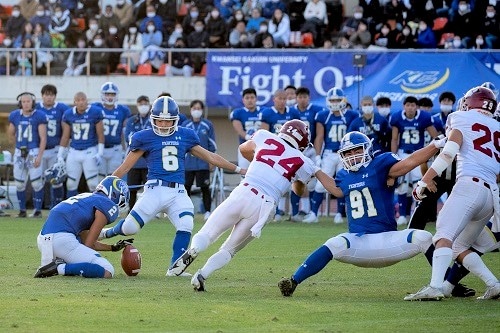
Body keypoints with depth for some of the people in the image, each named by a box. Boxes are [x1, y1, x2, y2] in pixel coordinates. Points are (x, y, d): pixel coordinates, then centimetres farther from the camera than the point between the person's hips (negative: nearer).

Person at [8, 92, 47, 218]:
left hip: (34, 152, -4)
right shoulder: (15, 116, 4)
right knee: (20, 183, 7)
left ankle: (38, 210, 2)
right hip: (19, 152, 4)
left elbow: (43, 138, -9)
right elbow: (11, 134, 19)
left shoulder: (39, 116, -7)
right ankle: (22, 210, 16)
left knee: (36, 182, -5)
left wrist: (39, 156, -15)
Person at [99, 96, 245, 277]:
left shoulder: (185, 136, 14)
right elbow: (125, 167, 7)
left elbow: (210, 157, 20)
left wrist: (238, 169, 20)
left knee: (185, 227, -20)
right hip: (155, 189, -3)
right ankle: (108, 232, 24)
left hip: (178, 192, 3)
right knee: (130, 228, -10)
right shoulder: (145, 138, 4)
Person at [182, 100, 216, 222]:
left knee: (205, 188, -1)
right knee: (186, 187, 4)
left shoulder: (208, 125, 2)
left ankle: (207, 212, 5)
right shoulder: (185, 125, 6)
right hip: (187, 162, 2)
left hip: (203, 162, -2)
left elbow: (212, 144, 5)